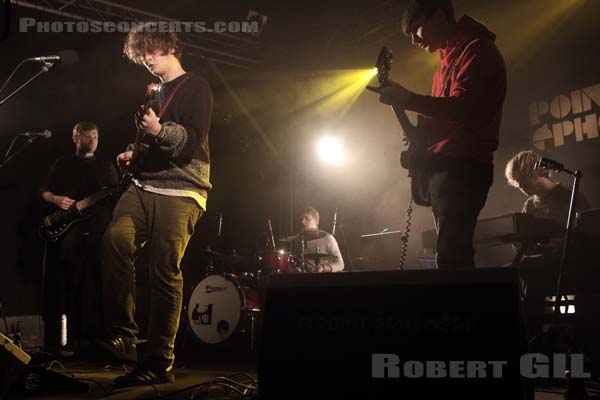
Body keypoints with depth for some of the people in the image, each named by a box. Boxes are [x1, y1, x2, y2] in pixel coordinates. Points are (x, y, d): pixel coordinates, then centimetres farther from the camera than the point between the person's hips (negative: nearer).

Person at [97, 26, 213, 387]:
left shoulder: (195, 87, 3)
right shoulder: (156, 93, 26)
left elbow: (194, 140, -11)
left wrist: (159, 130, -28)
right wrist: (133, 155, 17)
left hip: (181, 191, -6)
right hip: (145, 185, 6)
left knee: (165, 274, -11)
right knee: (116, 239, -22)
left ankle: (160, 364, -4)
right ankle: (122, 335, -18)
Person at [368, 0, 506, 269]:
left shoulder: (478, 49, -4)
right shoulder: (448, 61, 24)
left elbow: (461, 106, -19)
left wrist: (405, 99, -18)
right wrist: (417, 133, 6)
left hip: (462, 166, -10)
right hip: (444, 166, 10)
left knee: (451, 258, -20)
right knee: (455, 256, 11)